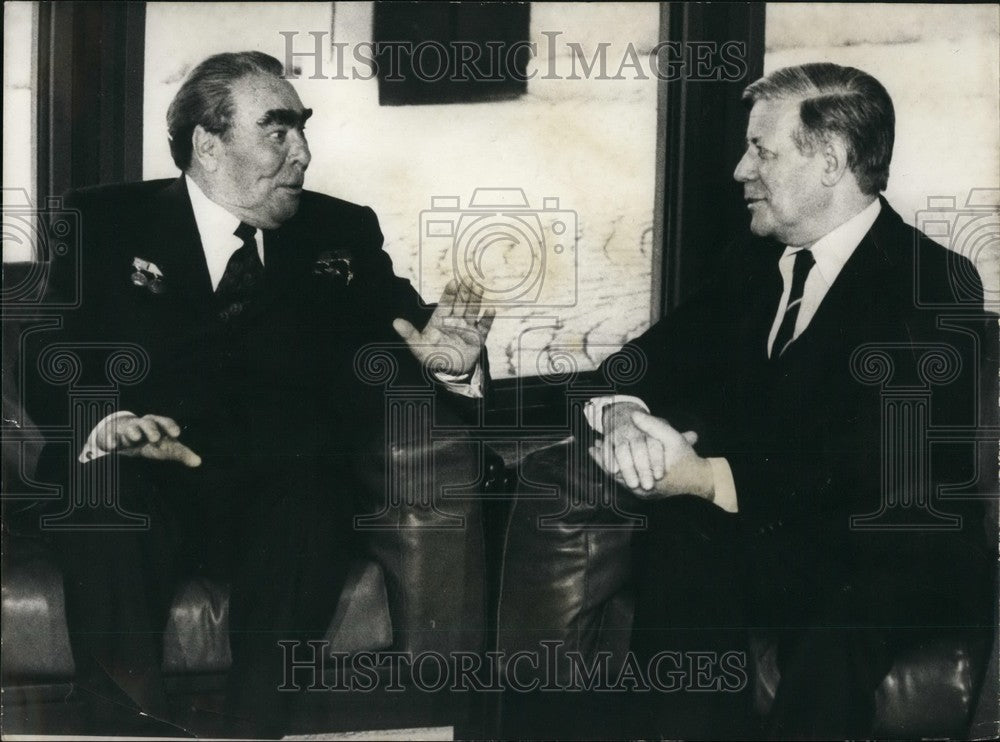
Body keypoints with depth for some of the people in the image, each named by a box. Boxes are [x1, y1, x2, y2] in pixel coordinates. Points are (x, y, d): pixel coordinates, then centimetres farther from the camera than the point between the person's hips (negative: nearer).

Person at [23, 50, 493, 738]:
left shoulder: (343, 233, 16)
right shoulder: (106, 222, 8)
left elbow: (400, 336, 11)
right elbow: (49, 363, 1)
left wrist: (445, 361, -14)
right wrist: (105, 425, -21)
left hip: (283, 493, 1)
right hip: (146, 492, -1)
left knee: (313, 511, -33)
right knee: (105, 504, -34)